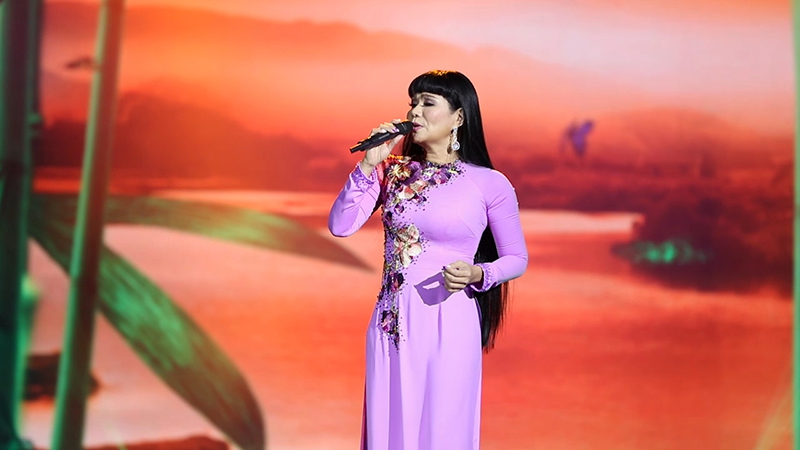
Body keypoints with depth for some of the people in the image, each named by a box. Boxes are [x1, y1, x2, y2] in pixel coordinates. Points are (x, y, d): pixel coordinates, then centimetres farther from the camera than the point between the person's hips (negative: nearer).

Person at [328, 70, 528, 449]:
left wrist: (476, 274, -17)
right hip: (391, 321, 4)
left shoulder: (490, 184, -5)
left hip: (447, 323, -3)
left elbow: (517, 259, 2)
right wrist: (369, 164, -8)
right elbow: (340, 226, -2)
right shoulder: (392, 170, 6)